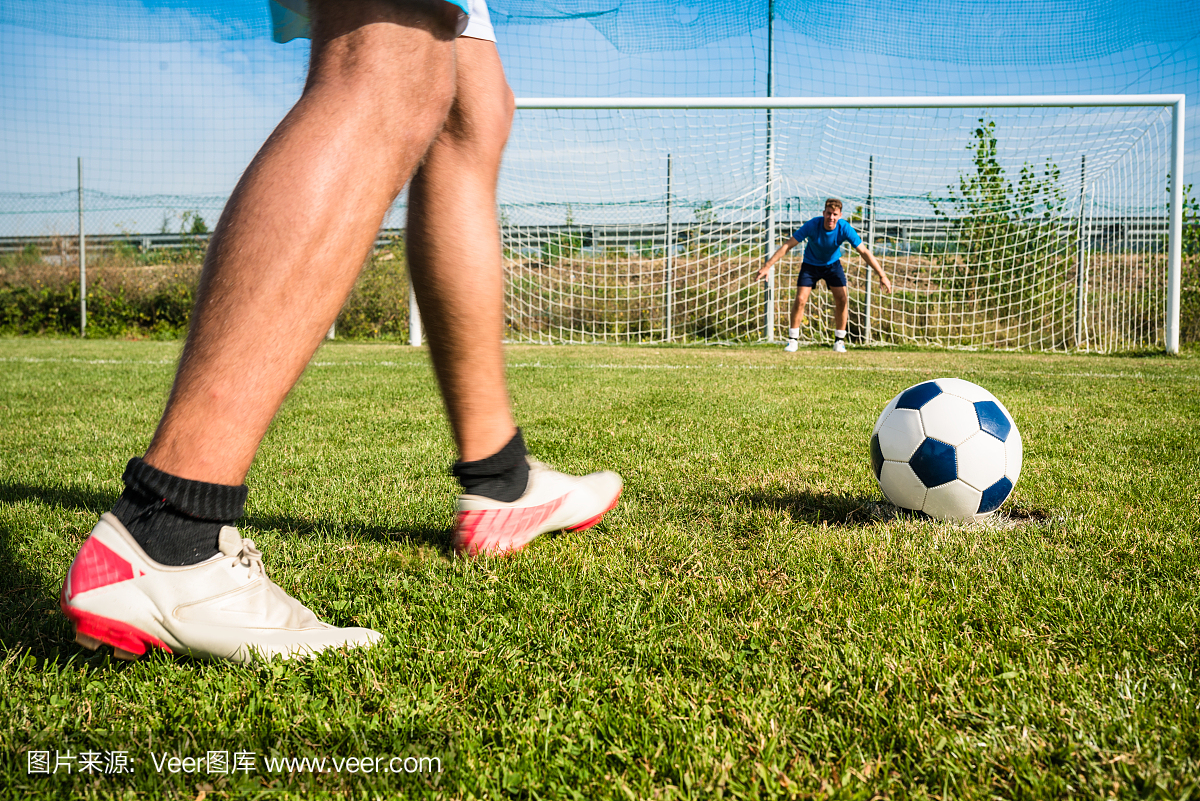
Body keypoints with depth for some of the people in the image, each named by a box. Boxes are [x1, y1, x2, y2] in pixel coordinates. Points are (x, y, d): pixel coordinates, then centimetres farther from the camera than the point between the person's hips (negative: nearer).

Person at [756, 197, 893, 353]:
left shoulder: (845, 228, -26)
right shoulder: (812, 225, -29)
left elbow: (864, 251, -24)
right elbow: (788, 245, -27)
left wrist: (882, 275, -29)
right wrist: (767, 266, -32)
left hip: (832, 264, 1)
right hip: (810, 264, -1)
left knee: (842, 299, -12)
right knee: (800, 299, -13)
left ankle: (839, 341, 2)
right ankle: (793, 340, 1)